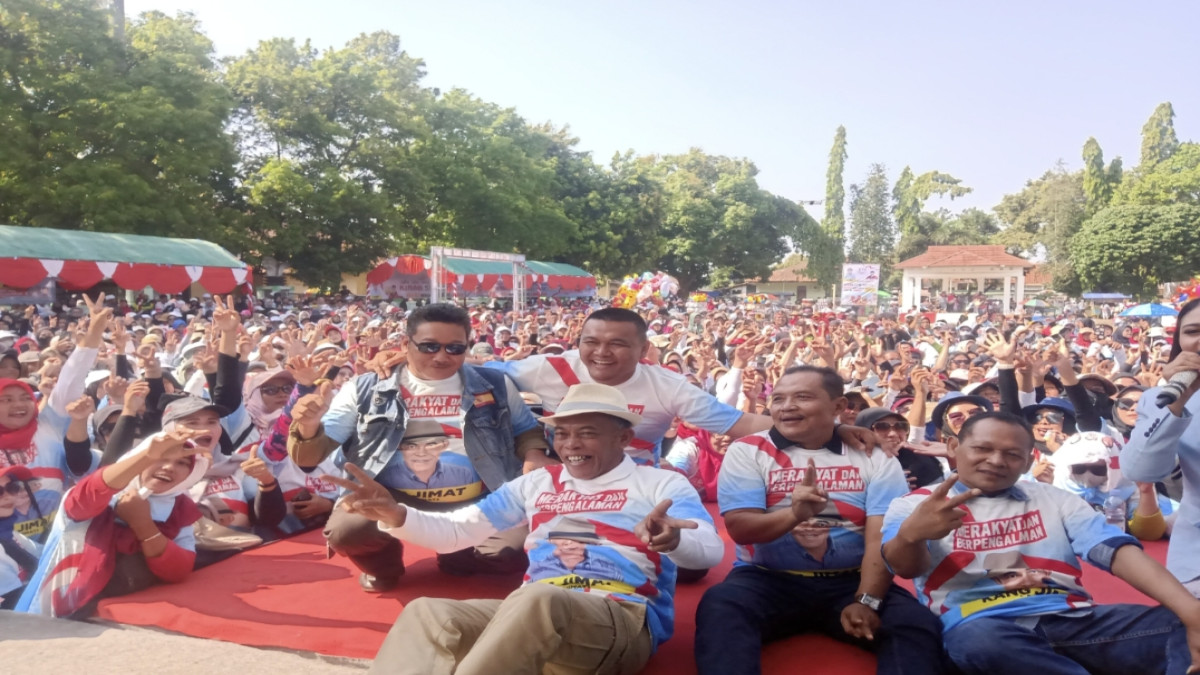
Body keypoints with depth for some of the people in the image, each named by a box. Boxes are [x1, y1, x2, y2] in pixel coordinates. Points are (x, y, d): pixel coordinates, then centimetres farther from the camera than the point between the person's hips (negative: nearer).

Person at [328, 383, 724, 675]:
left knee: (535, 599, -38)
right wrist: (394, 515, 1)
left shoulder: (662, 484, 9)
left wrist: (672, 539, -32)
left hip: (625, 617, -4)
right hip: (533, 613, 5)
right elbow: (455, 532, 21)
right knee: (426, 613, -24)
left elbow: (710, 551, -7)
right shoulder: (537, 483, 22)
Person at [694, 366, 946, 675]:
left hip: (850, 582, 1)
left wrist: (867, 601, -21)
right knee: (718, 608, -32)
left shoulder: (873, 457, 2)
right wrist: (793, 513, -30)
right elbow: (739, 528, -11)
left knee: (919, 624, -25)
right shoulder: (748, 451, -1)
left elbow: (883, 536, -7)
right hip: (769, 579, -1)